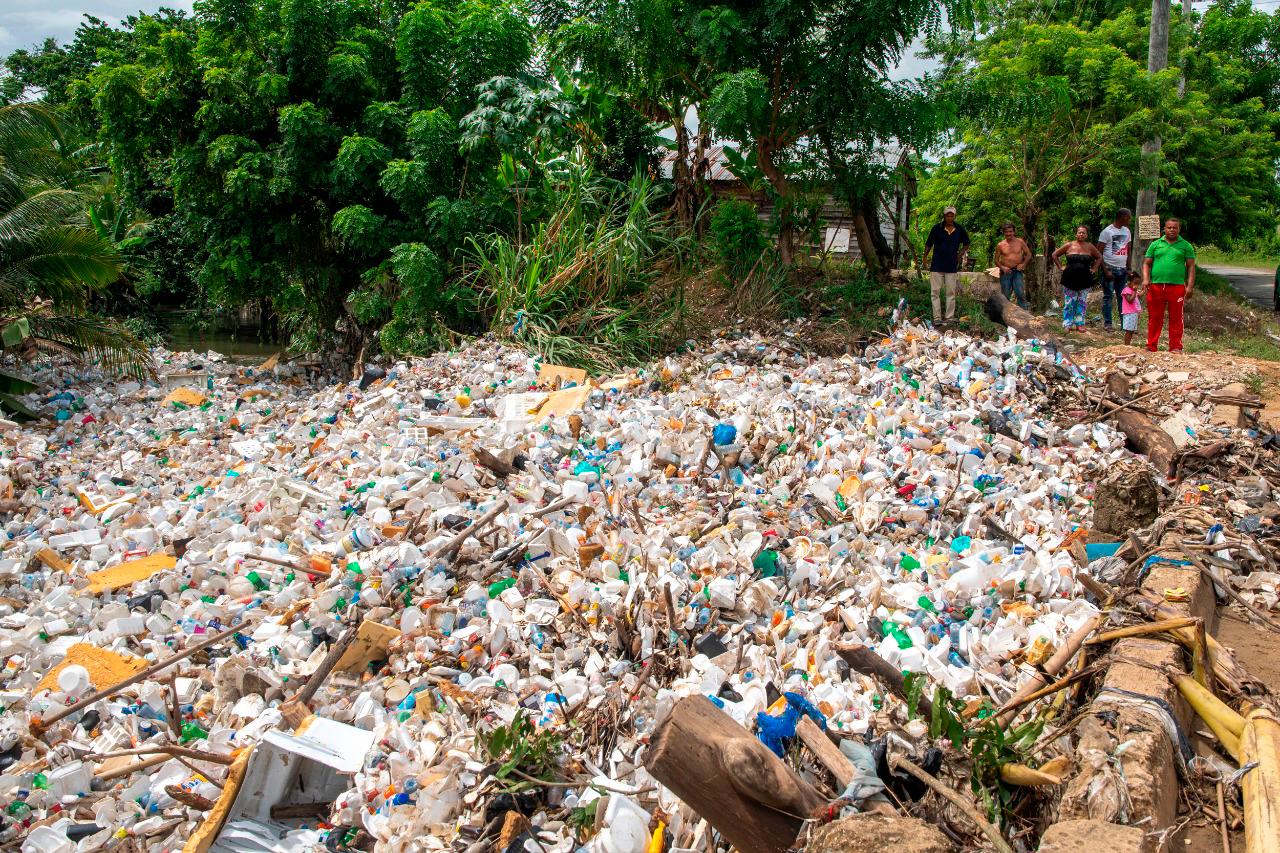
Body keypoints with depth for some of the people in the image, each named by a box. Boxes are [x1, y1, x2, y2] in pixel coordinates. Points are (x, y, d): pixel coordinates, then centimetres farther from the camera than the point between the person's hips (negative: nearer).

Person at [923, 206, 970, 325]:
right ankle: (937, 318, 0)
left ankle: (950, 317, 12)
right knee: (935, 291, -4)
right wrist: (925, 257, -4)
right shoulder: (937, 228, -3)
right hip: (937, 265, -2)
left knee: (951, 292, 6)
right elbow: (929, 244, 5)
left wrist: (960, 254, 2)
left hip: (952, 266, 2)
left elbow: (966, 244, 16)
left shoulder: (960, 230, 2)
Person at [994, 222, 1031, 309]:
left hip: (1017, 272, 0)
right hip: (1005, 272, 1)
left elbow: (1029, 254, 10)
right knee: (1005, 296, 4)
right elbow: (996, 260, 8)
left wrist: (1023, 264, -6)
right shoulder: (1000, 245, 3)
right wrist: (1002, 267, -10)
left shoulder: (1020, 242, 3)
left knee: (1021, 294, -10)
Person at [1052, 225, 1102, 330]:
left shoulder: (1090, 247, 4)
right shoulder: (1069, 246, 0)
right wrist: (1061, 267, 1)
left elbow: (1099, 257, 17)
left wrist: (1094, 269, 6)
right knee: (1069, 302, -1)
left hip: (1084, 279, 1)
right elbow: (1055, 255, 8)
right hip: (1070, 278, -1)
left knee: (1081, 302, 6)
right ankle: (1068, 324, 5)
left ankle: (1080, 323, 13)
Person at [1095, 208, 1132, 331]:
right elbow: (1098, 253, -9)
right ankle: (1107, 323, 5)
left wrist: (1129, 269, 11)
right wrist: (1105, 270, -14)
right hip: (1110, 269, -6)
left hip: (1122, 270, 6)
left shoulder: (1127, 231, 12)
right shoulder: (1107, 231, -7)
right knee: (1108, 296, -1)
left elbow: (1128, 251, 19)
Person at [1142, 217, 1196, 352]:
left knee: (1176, 319, 2)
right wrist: (1146, 279, -6)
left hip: (1177, 286, -1)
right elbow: (1147, 263, 12)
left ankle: (1175, 347, 6)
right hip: (1156, 286, 1)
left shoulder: (1186, 246, 9)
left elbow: (1191, 266, 6)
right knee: (1154, 318, 3)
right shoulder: (1155, 244, 13)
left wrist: (1190, 286, -4)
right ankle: (1151, 346, 8)